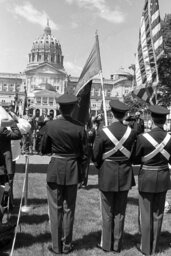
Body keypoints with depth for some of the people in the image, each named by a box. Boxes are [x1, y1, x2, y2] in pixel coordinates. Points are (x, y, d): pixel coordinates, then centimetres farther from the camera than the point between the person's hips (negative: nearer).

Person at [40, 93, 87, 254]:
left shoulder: (50, 126, -10)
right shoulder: (79, 128, -9)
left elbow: (43, 150, 0)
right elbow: (84, 155, -4)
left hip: (55, 170, -1)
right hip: (72, 171, 1)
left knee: (55, 209, 11)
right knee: (69, 209, 14)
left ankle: (56, 246, 21)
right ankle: (67, 245, 25)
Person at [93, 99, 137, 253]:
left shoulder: (103, 133, -15)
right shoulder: (131, 133, -9)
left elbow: (95, 157, -7)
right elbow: (134, 155, -1)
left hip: (107, 176, -2)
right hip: (125, 176, 2)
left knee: (108, 213, 13)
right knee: (120, 212, 14)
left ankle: (107, 244, 25)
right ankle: (117, 245, 26)